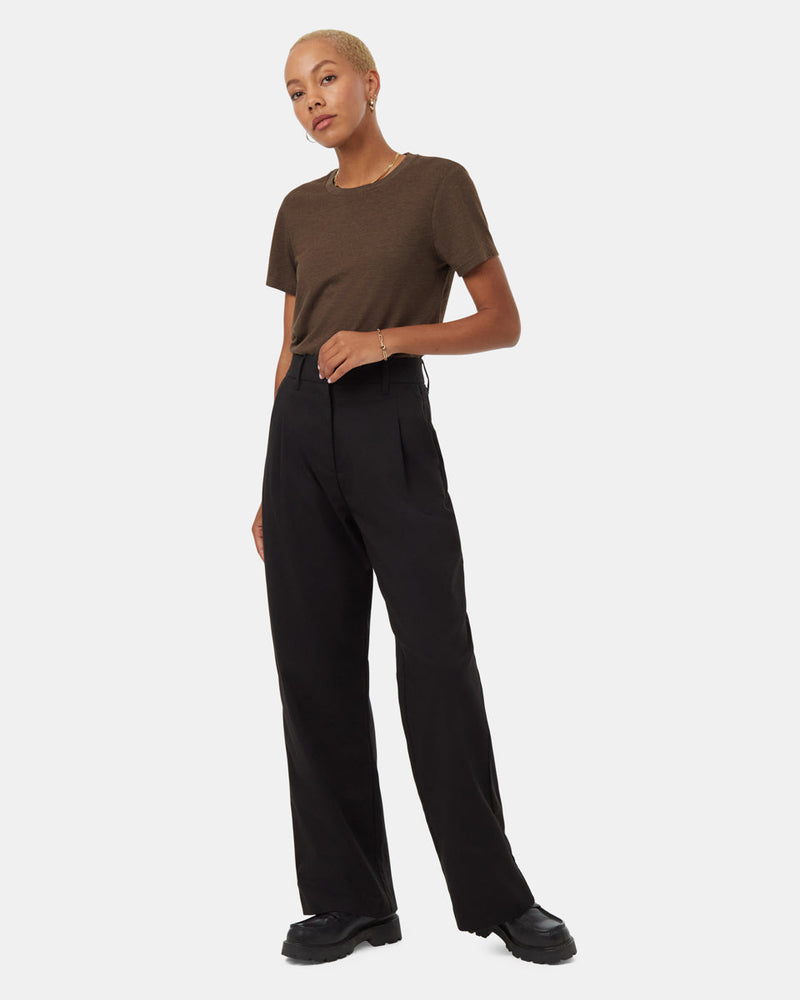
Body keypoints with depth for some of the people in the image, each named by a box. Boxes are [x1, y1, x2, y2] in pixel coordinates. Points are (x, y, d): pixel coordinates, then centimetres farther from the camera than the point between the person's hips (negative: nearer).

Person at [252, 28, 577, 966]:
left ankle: (495, 892, 11)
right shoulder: (300, 209, 14)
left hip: (391, 428, -5)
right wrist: (269, 490, 13)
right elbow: (291, 350, 16)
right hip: (301, 432, 5)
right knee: (316, 665, 3)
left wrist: (388, 336, -16)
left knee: (438, 661, -4)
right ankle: (349, 896, 13)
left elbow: (502, 322, -2)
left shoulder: (437, 184, 0)